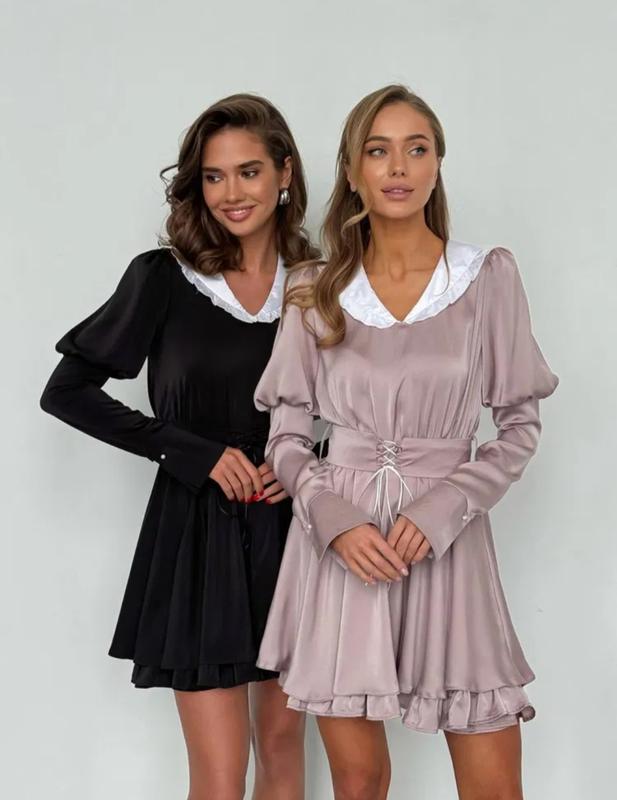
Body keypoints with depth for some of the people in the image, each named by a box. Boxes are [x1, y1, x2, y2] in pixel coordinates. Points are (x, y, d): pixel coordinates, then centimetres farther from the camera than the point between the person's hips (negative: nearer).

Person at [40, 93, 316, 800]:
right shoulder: (163, 278, -7)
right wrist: (191, 453, -12)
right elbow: (66, 391, -6)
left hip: (288, 532, 4)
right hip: (196, 535, -3)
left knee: (282, 743, 15)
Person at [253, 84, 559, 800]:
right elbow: (287, 436, 7)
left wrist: (440, 511, -11)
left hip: (448, 545, -1)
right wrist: (334, 516, -11)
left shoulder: (489, 277, 1)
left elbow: (521, 425, 3)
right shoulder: (315, 291, 5)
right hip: (338, 546, 1)